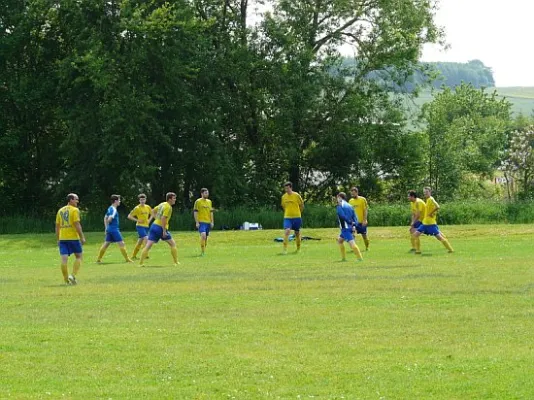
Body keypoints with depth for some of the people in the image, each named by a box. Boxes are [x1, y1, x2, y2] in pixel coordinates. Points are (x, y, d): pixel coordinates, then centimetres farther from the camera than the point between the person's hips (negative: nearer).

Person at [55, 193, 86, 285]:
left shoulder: (60, 210, 13)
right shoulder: (75, 210, -5)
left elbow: (57, 226, 14)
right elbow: (77, 225, -13)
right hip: (73, 237, -5)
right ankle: (73, 275, -5)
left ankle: (66, 279, 0)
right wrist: (82, 237, -9)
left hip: (62, 238, 5)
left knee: (64, 259, 0)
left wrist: (58, 239, 19)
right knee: (78, 257, 9)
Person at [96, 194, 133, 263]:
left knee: (106, 244, 11)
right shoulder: (114, 210, -15)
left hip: (109, 229, 9)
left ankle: (98, 259, 12)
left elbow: (105, 218, 22)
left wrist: (106, 227, 20)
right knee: (121, 243, -3)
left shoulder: (110, 208, 14)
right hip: (114, 229, -9)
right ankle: (127, 259, 0)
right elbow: (109, 219, -25)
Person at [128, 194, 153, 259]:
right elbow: (129, 216, -6)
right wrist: (137, 220, -16)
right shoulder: (137, 208, -9)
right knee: (146, 238, -22)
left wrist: (149, 220, 4)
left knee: (140, 241, 10)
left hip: (146, 226, 6)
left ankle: (133, 256, 20)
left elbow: (152, 214, 23)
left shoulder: (148, 207, 6)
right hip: (140, 226, -6)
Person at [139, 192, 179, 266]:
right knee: (173, 244, 8)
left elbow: (153, 211, 27)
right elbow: (163, 218, -21)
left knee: (148, 245, 0)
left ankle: (141, 263, -6)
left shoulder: (162, 204, 14)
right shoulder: (168, 207, -12)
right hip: (161, 227, -7)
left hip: (154, 225, 7)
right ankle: (176, 262, 11)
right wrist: (164, 231, -21)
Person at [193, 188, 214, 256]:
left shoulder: (209, 201, 14)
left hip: (208, 222, 6)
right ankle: (202, 251, -18)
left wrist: (212, 222, 13)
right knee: (203, 235, -21)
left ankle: (203, 251, 18)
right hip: (201, 222, -6)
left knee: (206, 237, 8)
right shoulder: (198, 201, -4)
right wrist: (197, 222, -11)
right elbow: (195, 212, -5)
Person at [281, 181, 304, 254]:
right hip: (287, 217, 1)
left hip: (296, 217, -1)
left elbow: (302, 205, 5)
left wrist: (298, 213, 9)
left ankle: (298, 248, 30)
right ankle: (285, 249, -20)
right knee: (286, 231, -18)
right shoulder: (284, 197, 2)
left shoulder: (296, 195, -7)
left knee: (297, 233, 10)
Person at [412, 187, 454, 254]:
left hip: (431, 223, -9)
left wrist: (431, 214, -19)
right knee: (416, 234, 4)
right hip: (425, 223, 9)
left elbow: (437, 207, -29)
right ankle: (418, 250, 9)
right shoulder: (428, 200, 13)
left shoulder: (431, 199, -14)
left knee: (439, 237, -5)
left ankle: (450, 249, 3)